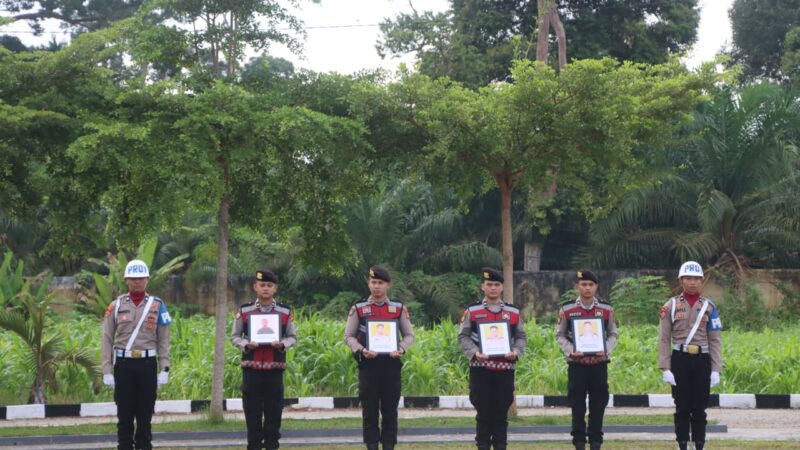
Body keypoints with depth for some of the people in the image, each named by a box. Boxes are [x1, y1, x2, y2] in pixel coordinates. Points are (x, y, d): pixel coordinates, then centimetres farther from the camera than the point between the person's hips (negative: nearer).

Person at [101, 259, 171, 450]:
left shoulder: (157, 305, 4)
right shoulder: (116, 305, 3)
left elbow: (163, 340, 4)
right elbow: (107, 339, 3)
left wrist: (164, 369, -3)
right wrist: (107, 371, -2)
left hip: (147, 364, 0)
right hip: (123, 364, 0)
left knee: (145, 414, 4)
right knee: (124, 414, 3)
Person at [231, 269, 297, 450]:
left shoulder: (286, 311, 4)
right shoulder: (244, 311, 3)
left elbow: (293, 337, 9)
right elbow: (234, 337, 7)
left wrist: (282, 344, -12)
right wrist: (246, 345, -13)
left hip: (275, 367, 0)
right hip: (251, 367, 0)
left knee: (274, 407, 4)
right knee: (252, 408, 2)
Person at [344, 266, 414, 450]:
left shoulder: (399, 308, 5)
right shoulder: (358, 309, 3)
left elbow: (409, 335, 9)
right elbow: (349, 336, 5)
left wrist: (401, 349, -10)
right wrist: (361, 350, -13)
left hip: (391, 364, 1)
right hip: (368, 365, -1)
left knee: (390, 409, 4)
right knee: (369, 409, 2)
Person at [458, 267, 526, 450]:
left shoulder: (513, 312, 8)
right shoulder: (472, 311, 3)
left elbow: (520, 337, 11)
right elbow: (463, 337, 2)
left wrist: (515, 352, -9)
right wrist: (475, 353, -14)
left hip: (505, 368, 2)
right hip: (480, 369, -2)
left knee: (502, 411, 5)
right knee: (483, 410, 1)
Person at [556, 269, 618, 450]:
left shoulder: (606, 309, 3)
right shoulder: (566, 309, -1)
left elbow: (613, 334, 9)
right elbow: (560, 335, 5)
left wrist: (606, 350, -9)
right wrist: (570, 351, -11)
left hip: (599, 363, 1)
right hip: (576, 364, -1)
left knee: (598, 403, 4)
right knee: (577, 404, 2)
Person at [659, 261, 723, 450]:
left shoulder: (709, 307, 6)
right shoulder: (671, 306, 3)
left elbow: (715, 340, 5)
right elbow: (664, 339, 1)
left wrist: (716, 370, -2)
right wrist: (665, 369, -6)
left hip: (702, 359, 1)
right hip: (680, 359, -1)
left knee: (699, 408, 4)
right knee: (682, 407, 2)